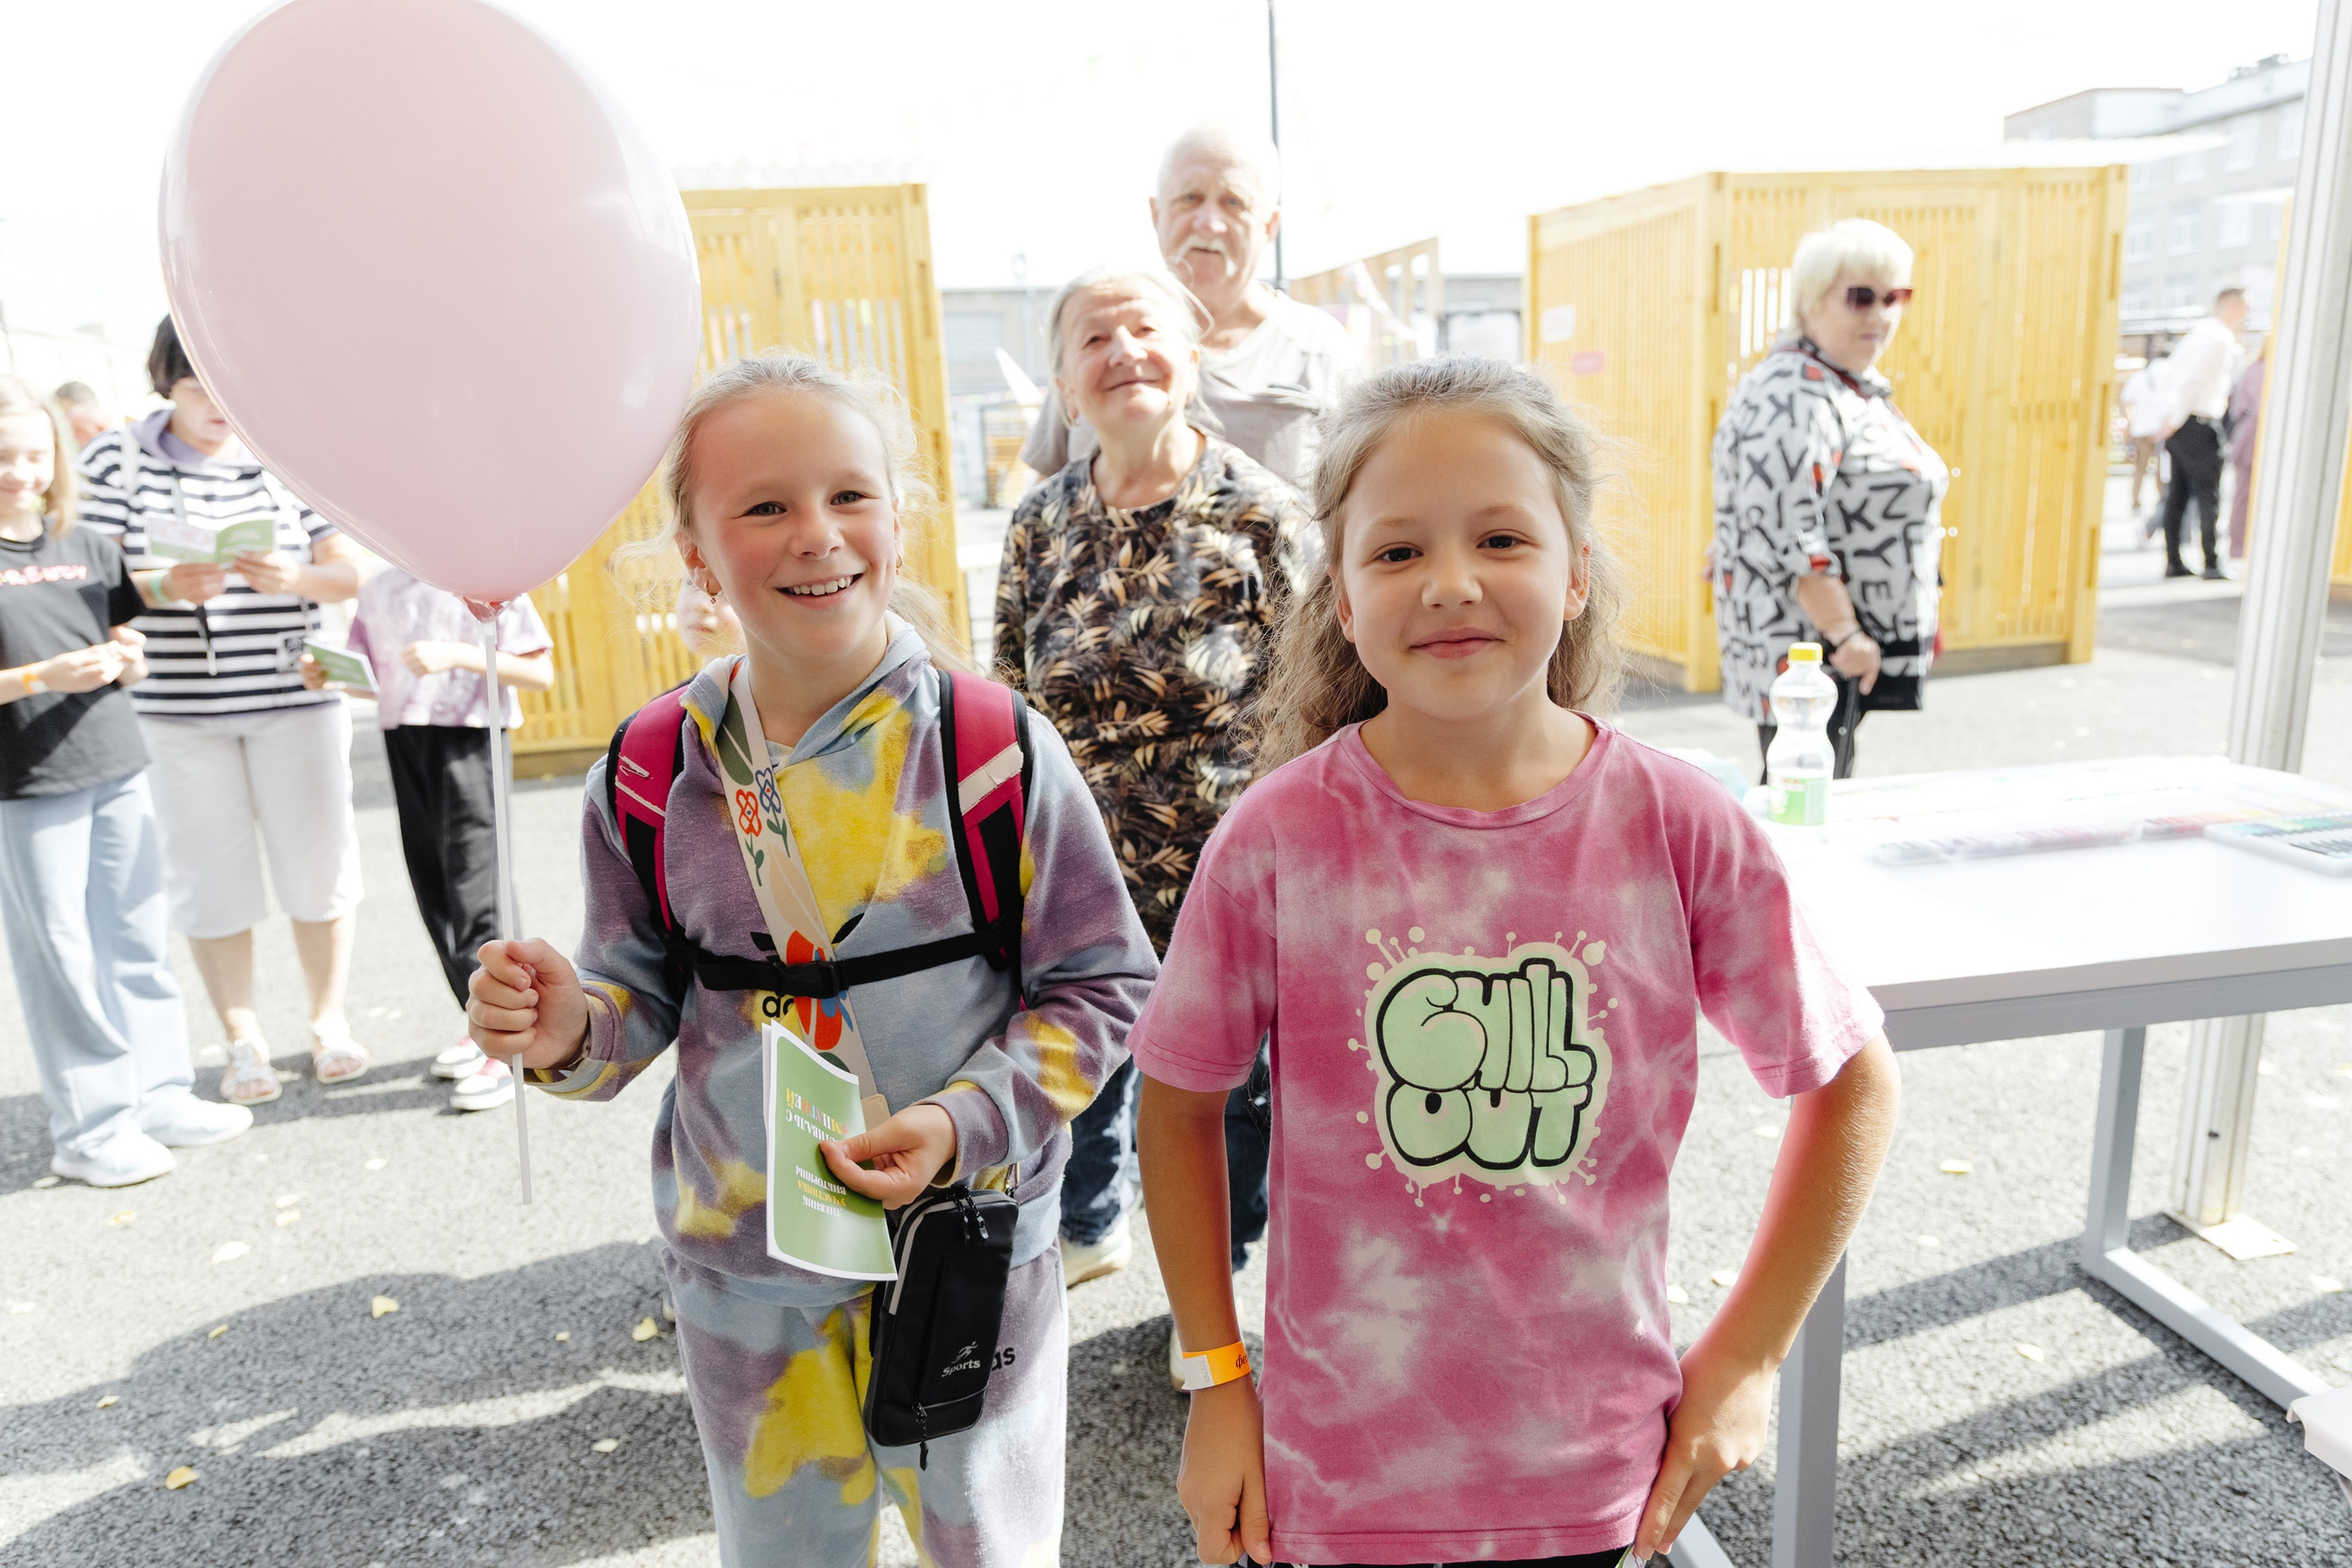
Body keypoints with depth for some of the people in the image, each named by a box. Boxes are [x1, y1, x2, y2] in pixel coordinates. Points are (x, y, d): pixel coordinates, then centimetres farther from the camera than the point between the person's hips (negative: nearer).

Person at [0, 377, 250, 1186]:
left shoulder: (90, 548, 9)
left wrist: (128, 661, -6)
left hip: (117, 772, 5)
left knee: (140, 942, 11)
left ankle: (160, 1094, 23)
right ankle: (89, 1127, 13)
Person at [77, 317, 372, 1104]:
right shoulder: (115, 459, 3)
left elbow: (349, 571, 4)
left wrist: (292, 577, -16)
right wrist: (165, 584, -21)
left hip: (294, 694, 1)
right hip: (175, 706, 0)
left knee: (317, 860, 4)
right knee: (211, 873, 5)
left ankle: (329, 1017, 22)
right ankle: (242, 1039, 18)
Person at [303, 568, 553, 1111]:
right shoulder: (379, 589, 14)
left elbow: (540, 673, -9)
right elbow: (373, 679, 19)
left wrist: (458, 654, -19)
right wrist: (326, 676, -1)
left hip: (468, 740, -6)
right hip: (403, 742, 6)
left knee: (471, 893, -10)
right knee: (431, 890, 10)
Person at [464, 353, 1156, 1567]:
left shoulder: (996, 748, -16)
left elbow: (1102, 986, -9)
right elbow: (648, 996, 5)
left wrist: (966, 1122, -21)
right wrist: (573, 1031, -17)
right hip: (740, 1263, 3)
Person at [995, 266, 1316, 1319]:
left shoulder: (1262, 516, -11)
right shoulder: (1041, 524, 1)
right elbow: (1010, 700, 8)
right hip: (1076, 874, 4)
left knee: (1220, 1093, 14)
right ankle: (1090, 1230, 51)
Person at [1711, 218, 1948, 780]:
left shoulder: (1860, 386, 17)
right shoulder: (1792, 397, -16)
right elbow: (1785, 534, -24)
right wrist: (1843, 633, -23)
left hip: (1851, 648, 11)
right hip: (1805, 650, -10)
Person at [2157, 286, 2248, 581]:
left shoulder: (2197, 333, 16)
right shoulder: (2220, 339, -11)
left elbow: (2171, 376, 18)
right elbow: (2194, 378, -19)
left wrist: (2173, 415, 16)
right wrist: (2176, 419, -16)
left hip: (2179, 425, 9)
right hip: (2198, 427, -9)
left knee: (2177, 494, 9)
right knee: (2208, 496, -6)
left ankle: (2173, 562, 11)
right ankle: (2212, 565, -7)